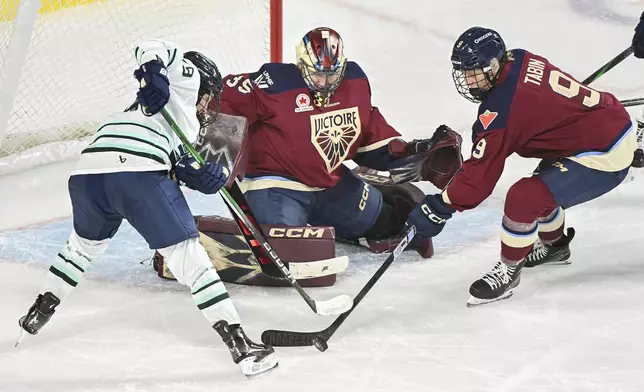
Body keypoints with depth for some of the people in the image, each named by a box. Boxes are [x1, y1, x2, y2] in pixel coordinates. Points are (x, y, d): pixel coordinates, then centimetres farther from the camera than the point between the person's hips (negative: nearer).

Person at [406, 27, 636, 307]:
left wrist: (439, 208, -14)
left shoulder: (501, 107, -23)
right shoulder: (520, 60, -1)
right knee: (543, 181, 29)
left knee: (524, 198, -18)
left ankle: (508, 271, 1)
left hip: (604, 157, -11)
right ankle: (554, 245, 50)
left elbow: (481, 172, -19)